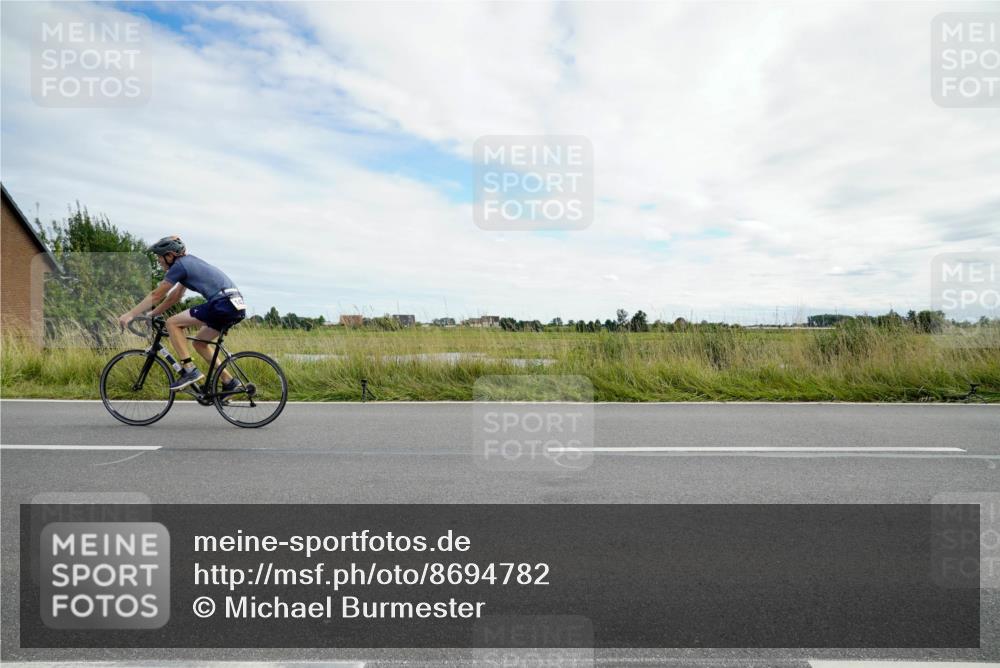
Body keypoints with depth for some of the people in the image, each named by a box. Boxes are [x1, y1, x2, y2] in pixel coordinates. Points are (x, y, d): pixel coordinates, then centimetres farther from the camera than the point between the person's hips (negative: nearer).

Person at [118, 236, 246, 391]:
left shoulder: (179, 266, -1)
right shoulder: (189, 262, 25)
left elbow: (156, 295, 3)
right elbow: (175, 296, 31)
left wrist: (130, 314, 10)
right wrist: (151, 314, 32)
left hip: (223, 304, -9)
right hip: (237, 305, 9)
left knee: (172, 323, 0)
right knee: (199, 343, 21)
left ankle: (189, 370, -2)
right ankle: (229, 382, 18)